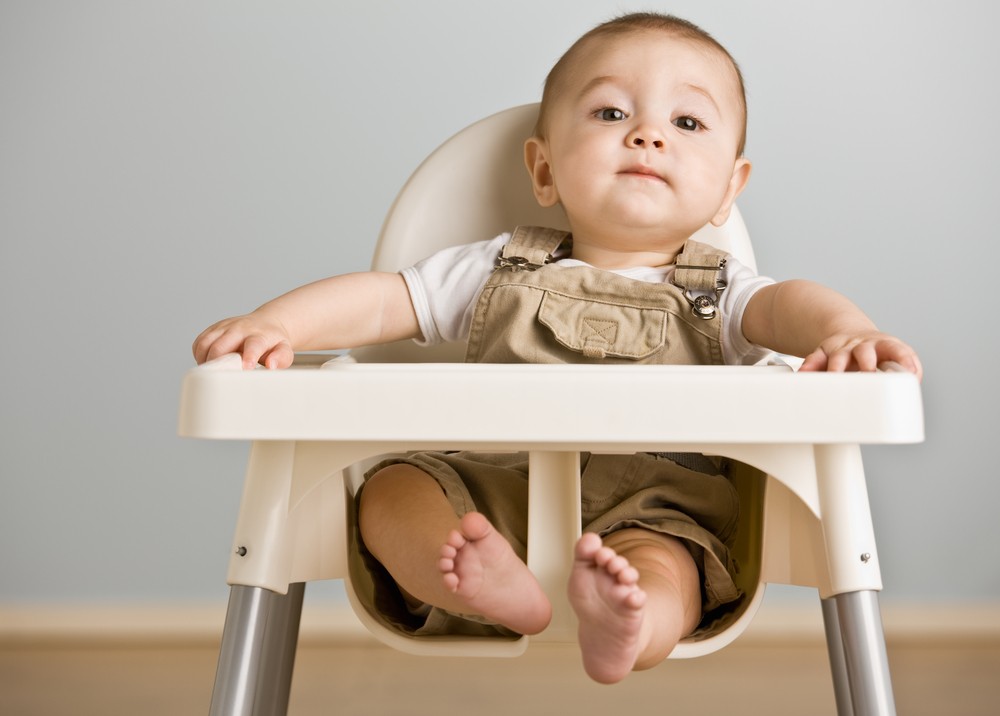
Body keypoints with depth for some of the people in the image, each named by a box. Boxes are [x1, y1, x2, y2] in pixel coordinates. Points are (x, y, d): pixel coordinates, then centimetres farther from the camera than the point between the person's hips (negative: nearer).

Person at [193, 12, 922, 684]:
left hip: (647, 511, -2)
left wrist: (843, 331, -37)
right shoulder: (502, 269, 15)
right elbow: (381, 300, 10)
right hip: (488, 495, 2)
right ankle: (492, 585, -48)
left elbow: (785, 302, -11)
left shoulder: (716, 291, 11)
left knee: (662, 562, -34)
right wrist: (272, 325, -9)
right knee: (390, 489, -24)